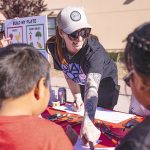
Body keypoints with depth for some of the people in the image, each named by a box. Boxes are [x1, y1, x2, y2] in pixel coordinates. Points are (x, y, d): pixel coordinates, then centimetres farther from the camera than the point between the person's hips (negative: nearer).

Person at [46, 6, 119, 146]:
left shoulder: (93, 50, -42)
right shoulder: (54, 47, -27)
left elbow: (92, 87, -56)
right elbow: (68, 73, -9)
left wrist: (87, 123, -68)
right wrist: (77, 97, -19)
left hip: (104, 82, -4)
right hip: (82, 83, 4)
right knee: (80, 113, 18)